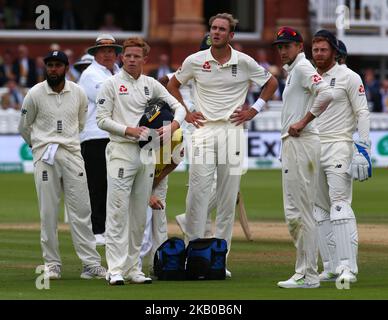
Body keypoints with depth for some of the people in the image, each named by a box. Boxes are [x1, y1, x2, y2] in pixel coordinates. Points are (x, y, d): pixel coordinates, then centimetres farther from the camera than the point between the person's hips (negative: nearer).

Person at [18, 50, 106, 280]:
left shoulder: (78, 93, 5)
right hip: (45, 157, -2)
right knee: (48, 212, 0)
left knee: (81, 210, -2)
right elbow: (24, 127, 11)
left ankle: (91, 263, -4)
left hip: (72, 154, 2)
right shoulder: (35, 94, -1)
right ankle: (52, 264, 6)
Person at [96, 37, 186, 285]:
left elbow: (178, 106, 14)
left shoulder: (151, 85, 12)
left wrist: (173, 125, -7)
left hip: (147, 153, 5)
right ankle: (116, 270, -13)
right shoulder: (112, 84, 0)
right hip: (121, 151, -5)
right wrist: (129, 130, -15)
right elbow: (102, 119, -4)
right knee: (118, 212, -10)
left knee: (140, 214, 8)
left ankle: (133, 268, 13)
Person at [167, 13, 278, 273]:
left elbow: (272, 83, 15)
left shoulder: (244, 62, 1)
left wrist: (254, 110, 6)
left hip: (233, 131, 0)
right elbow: (173, 85, 18)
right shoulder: (195, 61, 3)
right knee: (198, 190, -9)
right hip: (204, 129, 0)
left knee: (229, 195, 1)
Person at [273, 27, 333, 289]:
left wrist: (303, 122, -19)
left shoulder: (303, 67, -9)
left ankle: (308, 275, -9)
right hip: (292, 145, 11)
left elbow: (326, 94, -25)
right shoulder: (292, 71, 22)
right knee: (294, 213, 12)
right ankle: (306, 271, 15)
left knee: (301, 212, -10)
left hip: (302, 143, -11)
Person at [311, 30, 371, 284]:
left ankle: (348, 267, -21)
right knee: (320, 210, 6)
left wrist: (364, 147, -15)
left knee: (340, 204, -16)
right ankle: (331, 267, 9)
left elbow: (362, 112, -6)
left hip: (338, 147, -7)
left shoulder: (348, 77, -3)